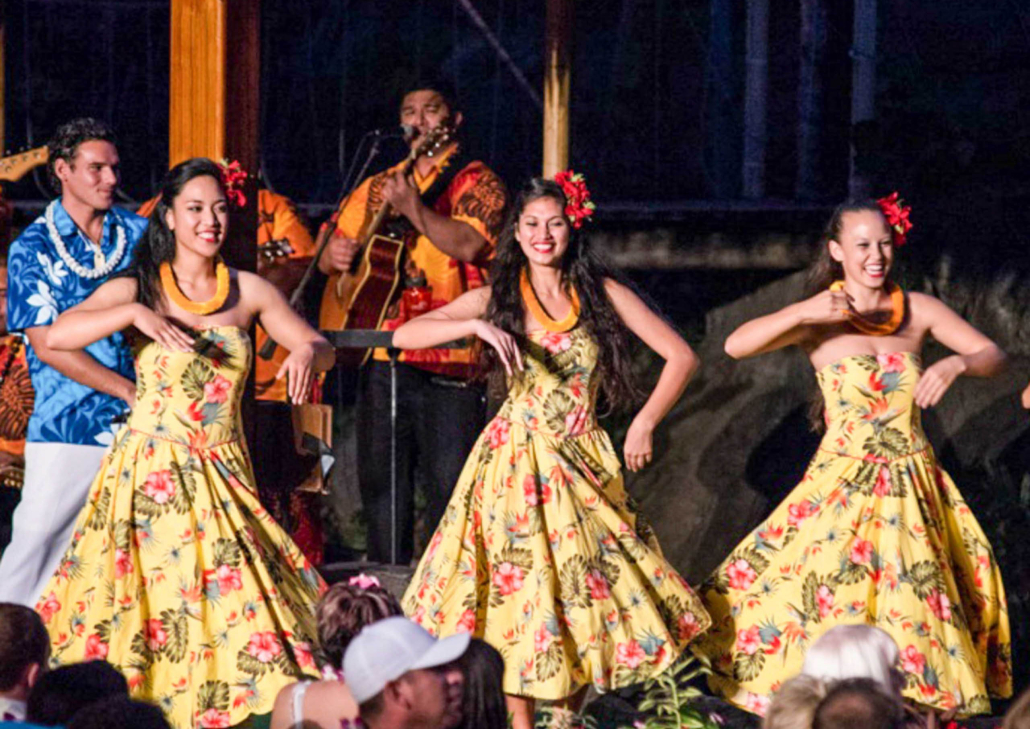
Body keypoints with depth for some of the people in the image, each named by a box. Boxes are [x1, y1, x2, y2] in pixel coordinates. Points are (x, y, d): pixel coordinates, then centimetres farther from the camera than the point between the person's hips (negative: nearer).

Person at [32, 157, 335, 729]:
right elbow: (56, 336, -13)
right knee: (136, 601, -7)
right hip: (149, 475, -3)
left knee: (231, 609, -7)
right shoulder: (139, 289, 0)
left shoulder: (249, 292, 8)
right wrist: (135, 314, -27)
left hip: (223, 478, 3)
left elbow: (323, 349, 11)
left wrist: (306, 352, -14)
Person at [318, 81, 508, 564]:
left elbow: (469, 244, -16)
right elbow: (328, 256, 21)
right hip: (382, 354, 5)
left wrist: (412, 207, -24)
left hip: (449, 360, -5)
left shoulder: (476, 183, 2)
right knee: (380, 482, 7)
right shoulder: (377, 188, 18)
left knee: (449, 484, -9)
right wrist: (334, 255, -2)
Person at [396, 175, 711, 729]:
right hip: (517, 464, -1)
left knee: (589, 591, 0)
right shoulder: (498, 298, 1)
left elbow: (681, 357, 4)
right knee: (519, 591, -3)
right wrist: (478, 326, -24)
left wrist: (644, 424, -3)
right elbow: (404, 336, -10)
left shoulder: (602, 293, 3)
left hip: (582, 463, 1)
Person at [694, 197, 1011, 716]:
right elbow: (736, 346, -15)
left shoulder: (918, 310, 5)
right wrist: (804, 313, -26)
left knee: (911, 600, 2)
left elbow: (995, 357, 2)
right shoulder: (821, 316, -3)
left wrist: (956, 363, -19)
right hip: (843, 483, -3)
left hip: (913, 487, 3)